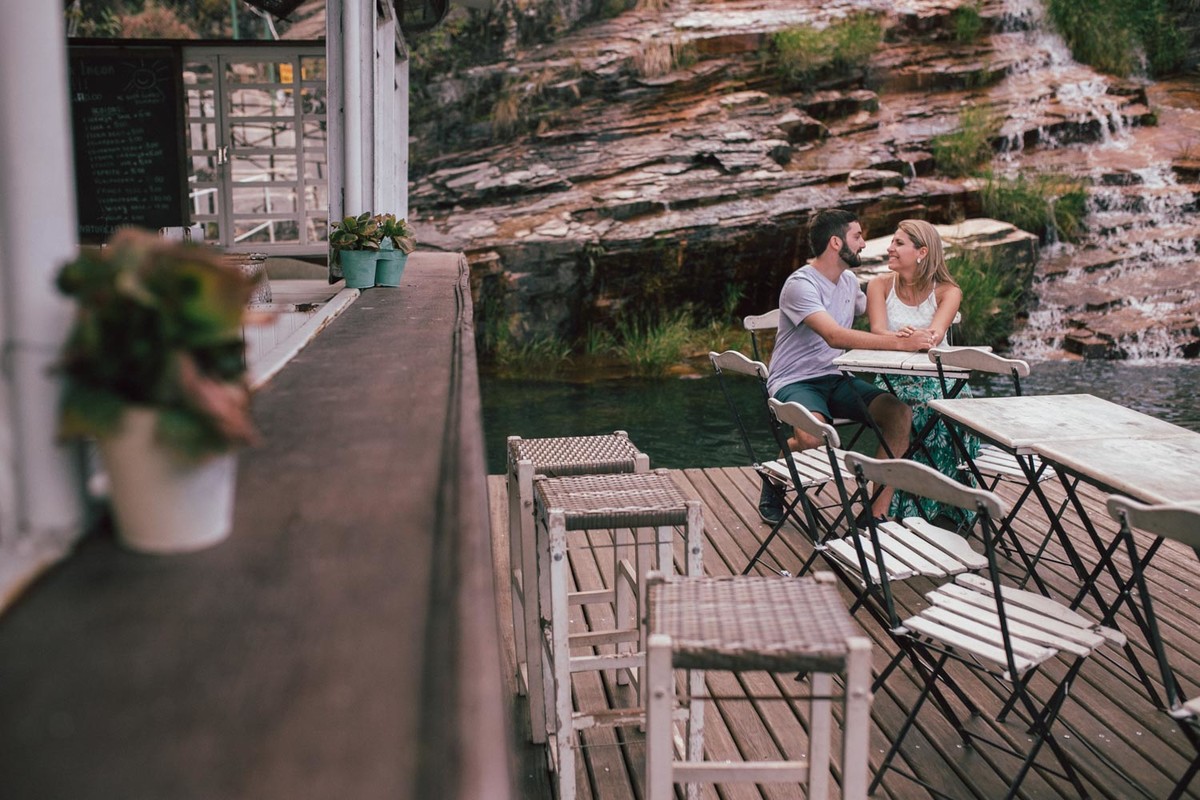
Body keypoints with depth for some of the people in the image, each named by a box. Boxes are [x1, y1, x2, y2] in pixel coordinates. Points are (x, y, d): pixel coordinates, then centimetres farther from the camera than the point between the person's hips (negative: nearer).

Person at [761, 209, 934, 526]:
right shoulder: (800, 285, -16)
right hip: (795, 381, -7)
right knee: (813, 436, -38)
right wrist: (902, 343, -33)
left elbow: (876, 323, 23)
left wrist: (912, 335, 1)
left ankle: (878, 510, -14)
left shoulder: (849, 281, 12)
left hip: (835, 379, 8)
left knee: (900, 413, -17)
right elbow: (835, 336, -30)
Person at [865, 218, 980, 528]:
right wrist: (899, 337, -39)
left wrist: (924, 337, -45)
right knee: (922, 406, -33)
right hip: (894, 376, 0)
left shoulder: (947, 291, 0)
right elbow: (878, 330, -16)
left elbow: (936, 332, -20)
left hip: (936, 373, 1)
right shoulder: (881, 284, 3)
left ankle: (950, 504, -16)